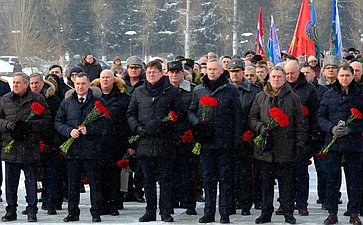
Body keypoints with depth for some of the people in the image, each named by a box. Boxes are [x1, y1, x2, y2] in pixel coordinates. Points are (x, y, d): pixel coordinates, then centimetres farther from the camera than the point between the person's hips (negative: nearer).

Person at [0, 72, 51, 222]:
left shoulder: (37, 99, 1)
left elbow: (46, 120, -1)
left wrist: (29, 125, -15)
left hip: (30, 147, -3)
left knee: (31, 180, 3)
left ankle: (32, 211, 10)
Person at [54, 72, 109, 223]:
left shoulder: (98, 102, 2)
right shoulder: (67, 102, 11)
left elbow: (104, 124, -3)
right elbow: (58, 122, 10)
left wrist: (88, 129, -16)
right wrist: (69, 131, -8)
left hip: (91, 148, -3)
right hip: (72, 148, 3)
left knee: (94, 182, 1)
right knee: (73, 183, 8)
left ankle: (96, 213, 8)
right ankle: (73, 213, 16)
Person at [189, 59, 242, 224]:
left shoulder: (231, 90, 2)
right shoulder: (198, 90, 9)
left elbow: (237, 116, 2)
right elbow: (191, 111, 14)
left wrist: (236, 139, -4)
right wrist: (197, 122, -8)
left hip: (224, 140, -3)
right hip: (206, 141, 3)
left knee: (225, 178, 1)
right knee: (208, 178, 7)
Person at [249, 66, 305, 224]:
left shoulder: (293, 98, 5)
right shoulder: (260, 97, 10)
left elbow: (299, 123, 5)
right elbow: (252, 117, 12)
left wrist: (299, 144, -1)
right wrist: (261, 128, -8)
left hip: (285, 147, -2)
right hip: (266, 147, 2)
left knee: (286, 182, 1)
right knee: (266, 181, 7)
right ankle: (266, 212, 14)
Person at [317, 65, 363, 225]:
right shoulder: (329, 94, 7)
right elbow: (320, 116, 7)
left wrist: (350, 128, -15)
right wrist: (332, 128, -11)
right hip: (333, 143, 1)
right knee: (332, 178, 4)